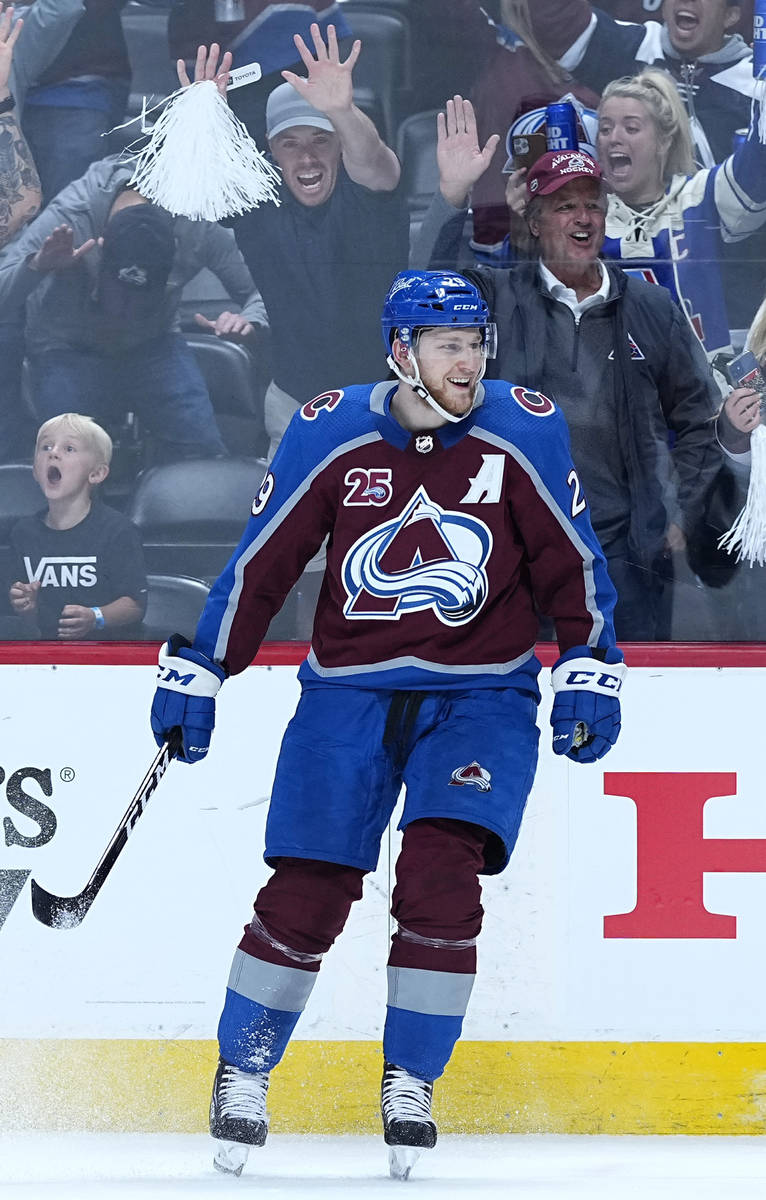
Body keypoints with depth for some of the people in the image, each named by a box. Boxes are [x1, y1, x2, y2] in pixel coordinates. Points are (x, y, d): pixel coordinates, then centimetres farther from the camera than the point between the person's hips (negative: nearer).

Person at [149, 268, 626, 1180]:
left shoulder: (522, 430, -5)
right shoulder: (330, 435, -6)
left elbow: (570, 558, 4)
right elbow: (259, 559, 2)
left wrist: (589, 670, -1)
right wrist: (195, 674, 3)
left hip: (482, 689, 0)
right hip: (349, 686, 0)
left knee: (441, 875, -17)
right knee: (307, 894, -5)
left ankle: (411, 1081, 0)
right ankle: (243, 1071, 15)